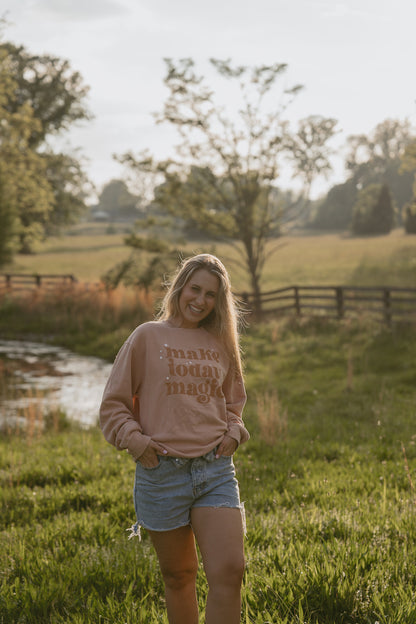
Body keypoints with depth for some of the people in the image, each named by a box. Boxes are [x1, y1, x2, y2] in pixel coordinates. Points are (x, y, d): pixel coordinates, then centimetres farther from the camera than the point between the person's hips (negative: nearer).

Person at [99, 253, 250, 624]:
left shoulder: (220, 343, 11)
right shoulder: (148, 337, 2)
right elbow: (113, 405, 4)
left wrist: (233, 434, 6)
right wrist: (136, 441, -10)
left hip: (216, 470, 2)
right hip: (162, 472, -2)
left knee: (229, 570, -12)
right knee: (178, 576, 10)